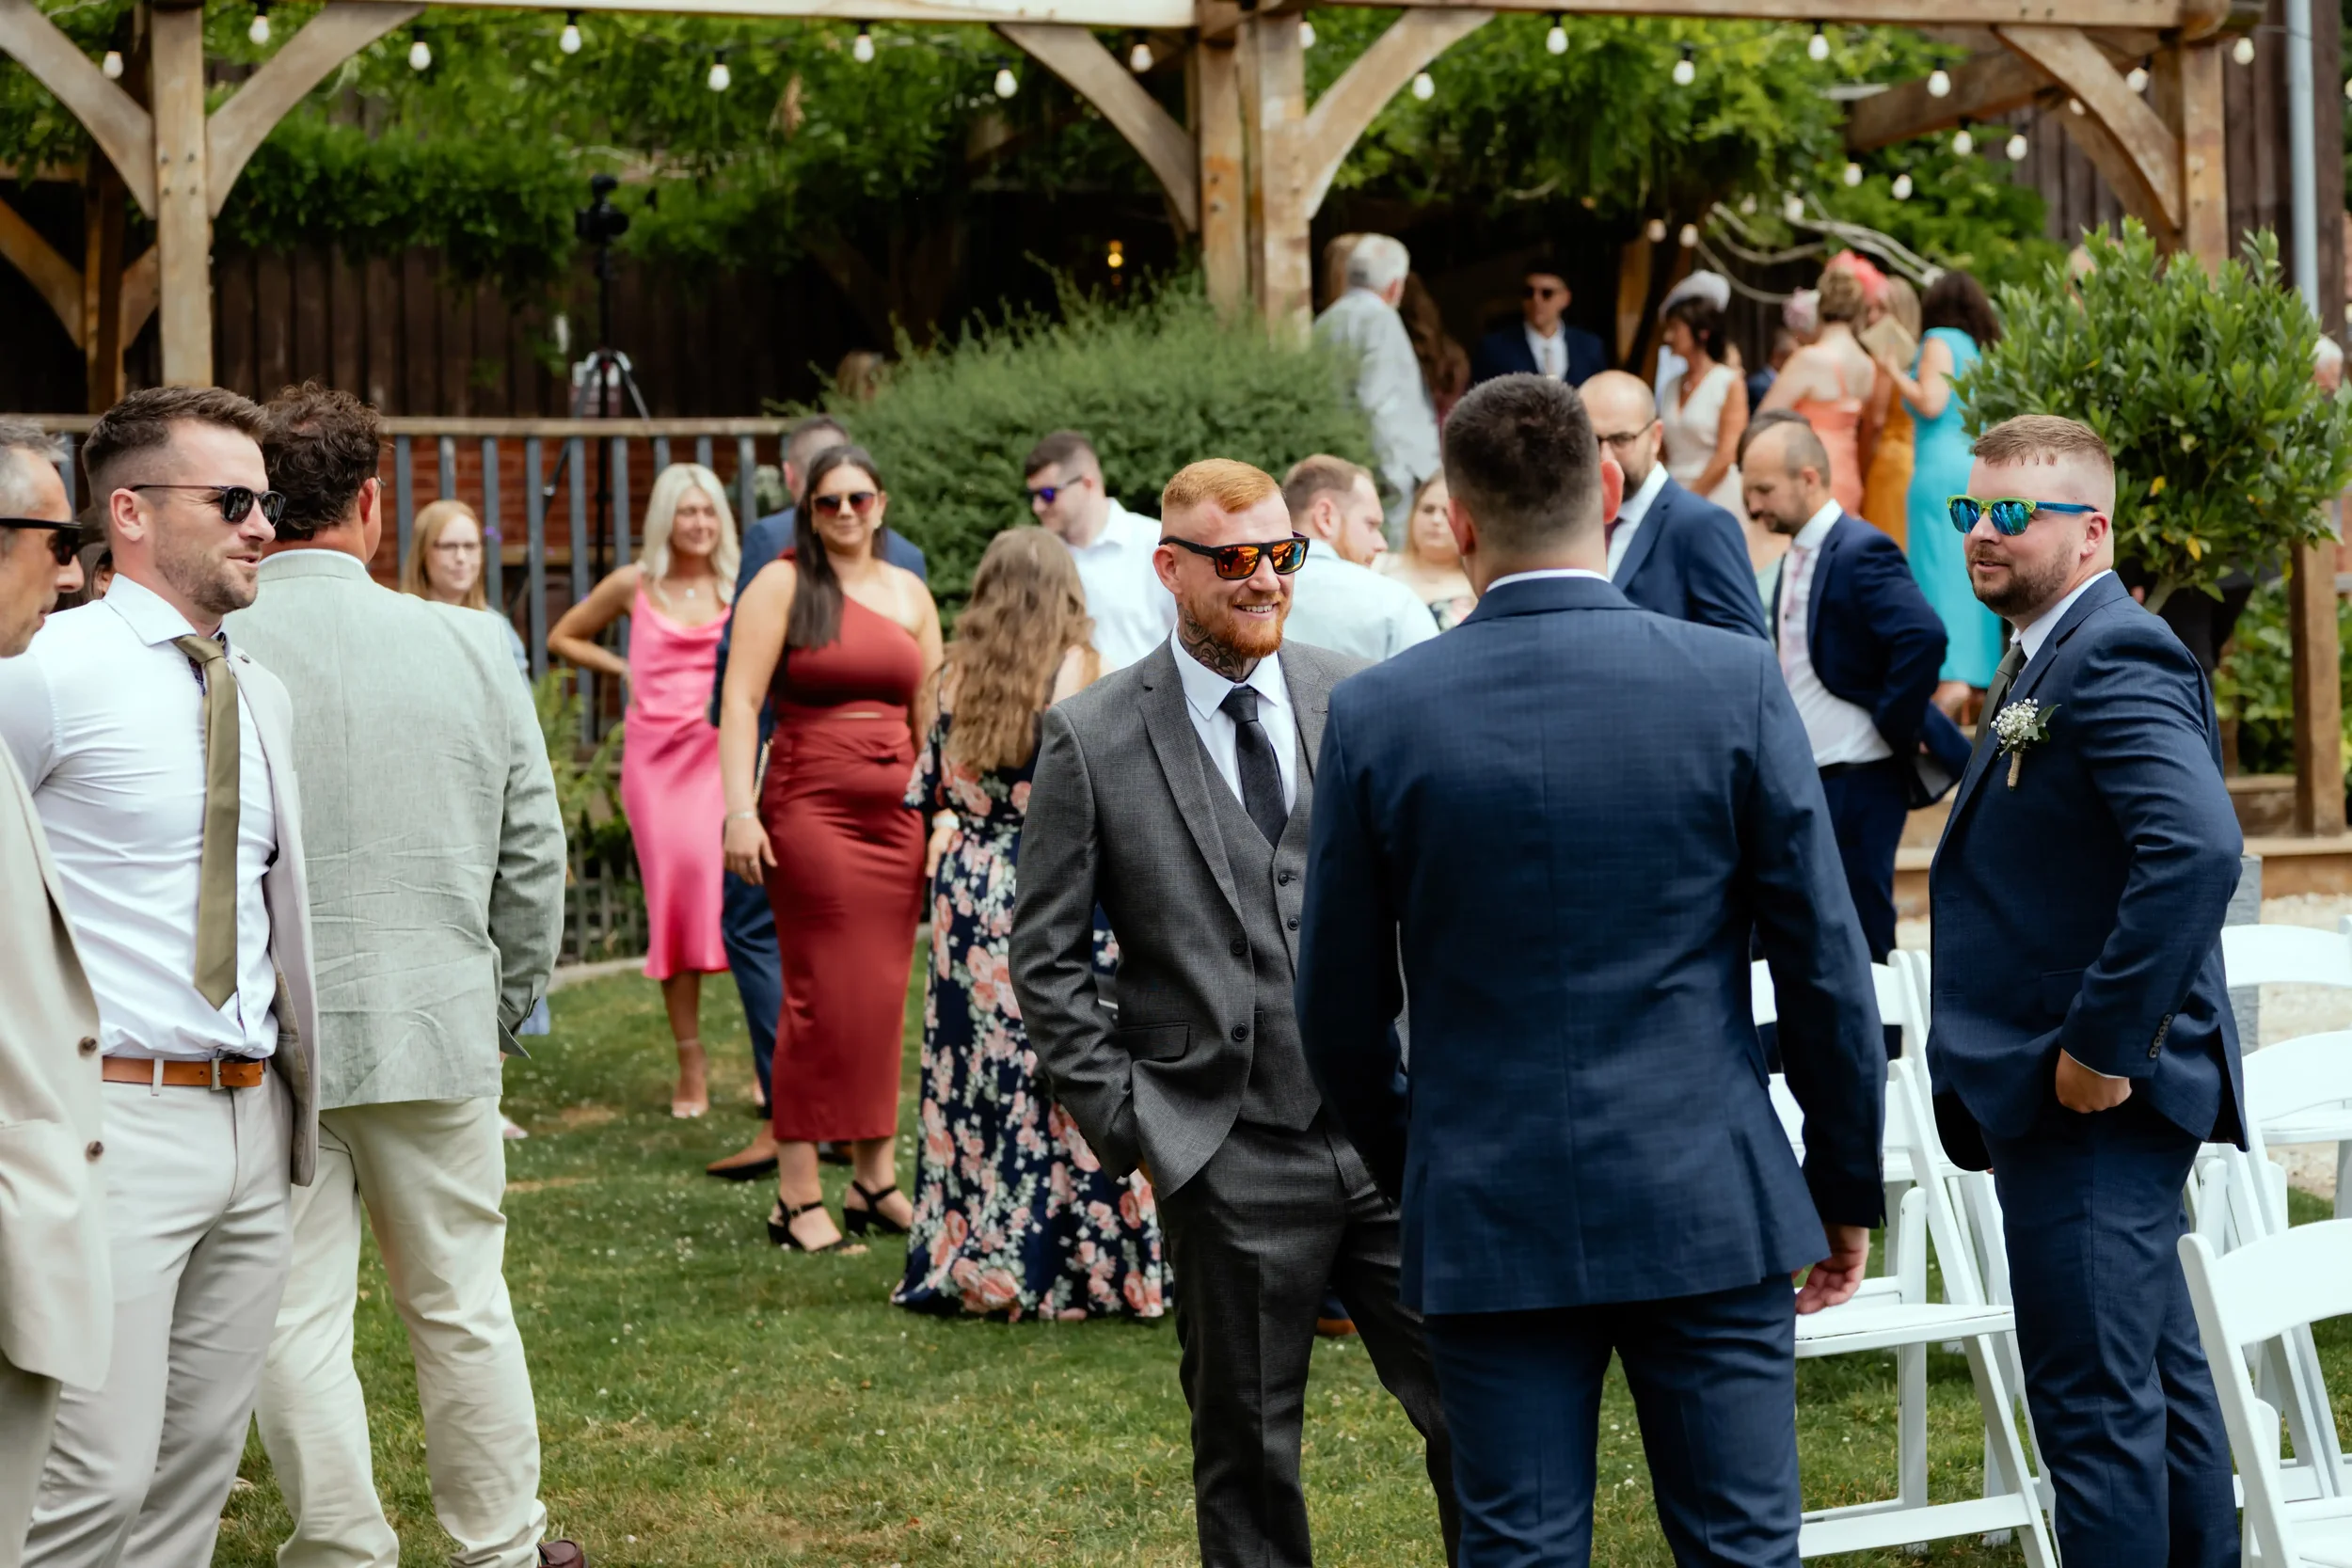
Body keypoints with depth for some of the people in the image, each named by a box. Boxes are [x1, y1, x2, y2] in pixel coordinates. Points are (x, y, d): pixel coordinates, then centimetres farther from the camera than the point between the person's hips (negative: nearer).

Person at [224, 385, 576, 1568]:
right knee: (463, 1309, 15)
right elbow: (534, 858, 4)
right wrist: (503, 1007, 16)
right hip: (438, 1029, 3)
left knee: (297, 1325, 7)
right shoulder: (470, 646, -2)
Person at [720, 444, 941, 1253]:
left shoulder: (910, 593, 14)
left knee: (884, 998, 7)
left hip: (896, 815, 5)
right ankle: (797, 1197, -2)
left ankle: (874, 1181, 17)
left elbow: (932, 716, 16)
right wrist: (740, 810, -16)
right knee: (823, 997, -7)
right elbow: (741, 701, -7)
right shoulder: (782, 585, 0)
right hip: (810, 808, -5)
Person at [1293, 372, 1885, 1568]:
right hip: (1708, 1208, 0)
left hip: (1487, 1217, 1)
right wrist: (1848, 1189, 9)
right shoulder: (1732, 684, -6)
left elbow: (1341, 1009, 3)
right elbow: (1824, 966, -3)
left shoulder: (1375, 715, -4)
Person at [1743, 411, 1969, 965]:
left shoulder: (1861, 552, -16)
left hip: (1857, 780, -9)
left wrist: (1895, 727, -21)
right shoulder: (1797, 556, 13)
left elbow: (1924, 637, -29)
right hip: (1803, 777, 9)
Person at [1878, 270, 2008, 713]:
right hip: (1982, 470, 7)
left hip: (1943, 468, -7)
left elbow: (1931, 403, -11)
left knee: (1941, 572, -12)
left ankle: (1952, 677, -26)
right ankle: (1978, 676, 3)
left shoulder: (1940, 341, 0)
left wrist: (1896, 373, 5)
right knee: (1974, 575, 7)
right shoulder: (1978, 350, 20)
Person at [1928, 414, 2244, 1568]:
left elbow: (2198, 849, -29)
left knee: (2093, 1398, -7)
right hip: (2068, 1094, 11)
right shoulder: (2044, 659, 17)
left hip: (2091, 1098, -11)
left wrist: (2104, 1045, -25)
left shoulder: (2115, 659, -16)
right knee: (2160, 1379, 18)